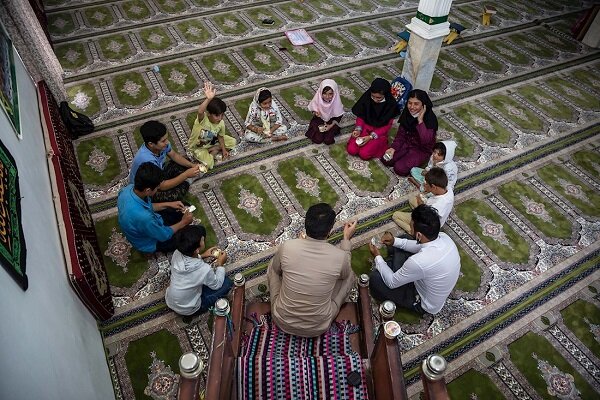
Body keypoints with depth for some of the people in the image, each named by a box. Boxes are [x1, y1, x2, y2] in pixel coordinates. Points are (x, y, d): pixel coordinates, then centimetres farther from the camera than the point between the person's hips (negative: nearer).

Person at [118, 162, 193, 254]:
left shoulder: (129, 188, -22)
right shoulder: (143, 217, -45)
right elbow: (164, 235, -24)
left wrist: (168, 204, 0)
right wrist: (183, 223, -10)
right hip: (150, 242, -7)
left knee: (183, 209, 15)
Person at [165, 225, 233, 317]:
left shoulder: (177, 254, -20)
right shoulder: (204, 270, -35)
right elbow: (217, 285, -13)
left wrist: (202, 256, -2)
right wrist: (220, 264, -4)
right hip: (187, 310, -6)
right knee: (227, 282, -2)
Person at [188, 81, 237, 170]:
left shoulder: (221, 123, -18)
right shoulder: (202, 119, -37)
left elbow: (220, 136, 0)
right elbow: (200, 112, -62)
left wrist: (224, 150, -8)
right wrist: (208, 99, -75)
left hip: (212, 142, 5)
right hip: (198, 147, -5)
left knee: (232, 142, -1)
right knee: (209, 164, -27)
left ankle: (213, 150, -1)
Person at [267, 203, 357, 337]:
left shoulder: (286, 247, -21)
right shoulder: (340, 256, -22)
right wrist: (346, 238, 11)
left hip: (283, 322, 1)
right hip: (318, 328, 0)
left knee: (273, 265, 21)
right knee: (350, 275, 15)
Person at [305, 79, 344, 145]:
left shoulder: (336, 101, -24)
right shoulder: (317, 98, -22)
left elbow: (338, 117, -11)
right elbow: (313, 109, -3)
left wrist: (331, 125, -22)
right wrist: (315, 113, -25)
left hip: (331, 121, -1)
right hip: (319, 119, 1)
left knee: (328, 140, -16)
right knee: (318, 139, -14)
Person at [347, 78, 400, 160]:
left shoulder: (391, 104, -19)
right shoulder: (366, 97, -12)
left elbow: (386, 126, -13)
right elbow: (360, 116, 0)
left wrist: (370, 137, -22)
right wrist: (358, 129, -18)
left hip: (379, 132, -3)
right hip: (365, 127, 3)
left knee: (364, 154, -20)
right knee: (351, 150, -15)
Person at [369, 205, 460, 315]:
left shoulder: (418, 261, -43)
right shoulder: (444, 237, -20)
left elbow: (392, 283, -24)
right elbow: (420, 246, 4)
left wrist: (377, 257, -10)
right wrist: (395, 241, -4)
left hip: (425, 304, -7)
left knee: (375, 278, -7)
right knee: (396, 248, 7)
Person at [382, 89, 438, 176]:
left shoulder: (430, 118, -26)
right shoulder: (407, 113, -10)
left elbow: (426, 141, -37)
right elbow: (401, 134, -3)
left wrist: (420, 120, -39)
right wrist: (393, 148, -18)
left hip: (421, 150, -5)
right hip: (406, 143, 5)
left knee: (400, 168, -21)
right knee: (385, 160, -8)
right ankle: (407, 158, 12)